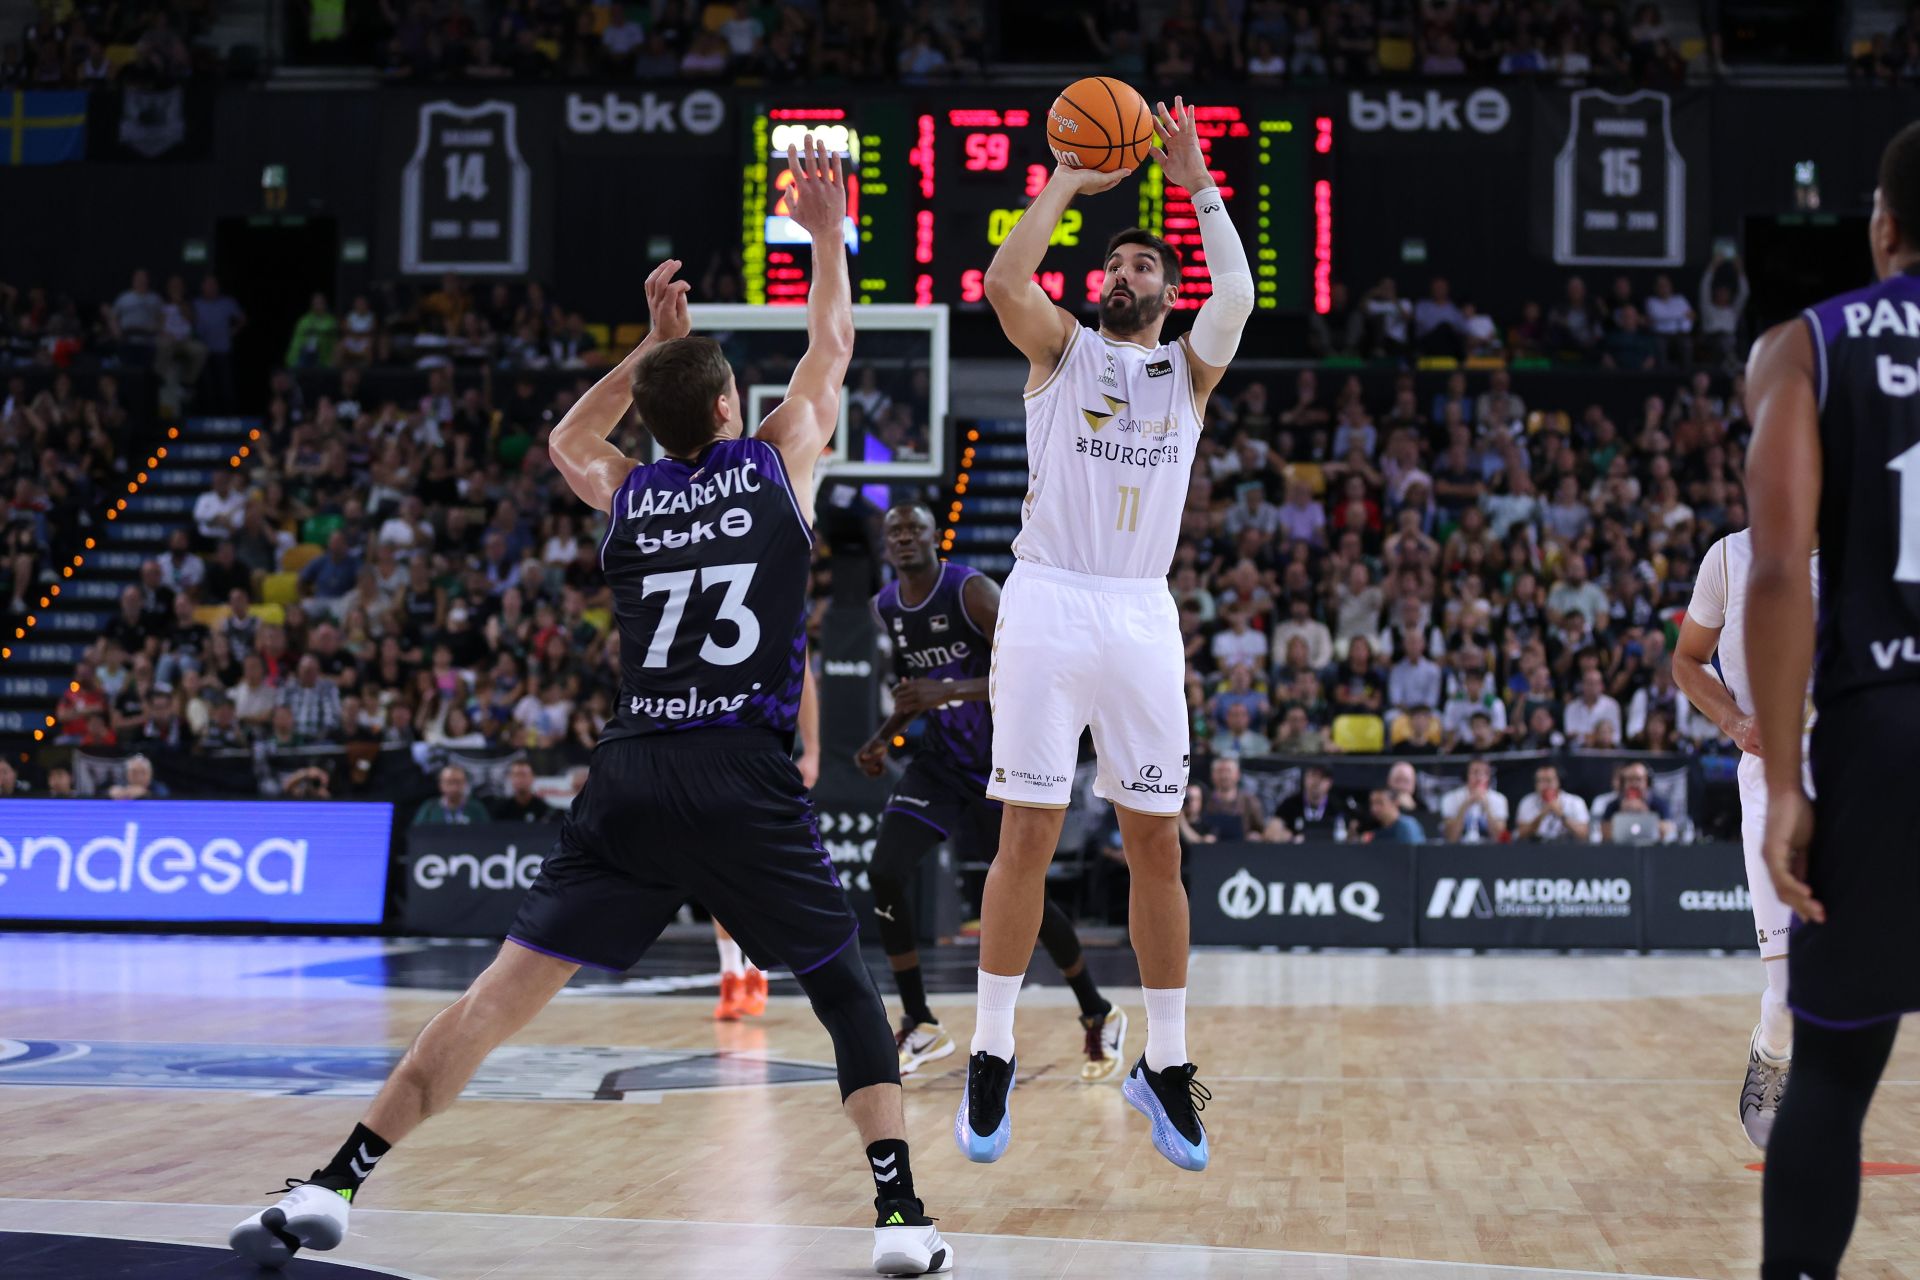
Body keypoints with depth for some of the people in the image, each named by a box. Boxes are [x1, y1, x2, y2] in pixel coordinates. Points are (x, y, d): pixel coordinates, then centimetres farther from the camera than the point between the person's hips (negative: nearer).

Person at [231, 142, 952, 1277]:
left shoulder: (628, 493, 14)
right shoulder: (777, 462, 7)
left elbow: (568, 438, 39)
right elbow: (831, 349, 25)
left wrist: (659, 343, 41)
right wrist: (828, 237, 37)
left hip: (631, 780, 3)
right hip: (748, 786, -2)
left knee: (510, 986, 1)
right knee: (846, 987, 12)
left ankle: (335, 1184, -5)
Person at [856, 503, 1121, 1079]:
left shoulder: (972, 592, -18)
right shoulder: (886, 609, 2)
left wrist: (947, 692, -33)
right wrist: (884, 738, 2)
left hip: (1002, 763, -5)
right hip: (941, 762, 5)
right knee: (885, 875, -12)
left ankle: (1099, 1016, 21)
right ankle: (921, 1027, -1)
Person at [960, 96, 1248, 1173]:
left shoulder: (1189, 370, 13)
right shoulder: (1062, 349, 9)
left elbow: (1240, 299, -7)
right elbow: (1004, 281, -11)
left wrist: (1198, 183, -7)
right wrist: (1067, 185, -3)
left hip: (1143, 618, 2)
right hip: (1048, 603, -2)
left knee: (1157, 842, 4)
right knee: (1027, 835, -2)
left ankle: (1164, 1063, 12)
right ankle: (993, 1055, 7)